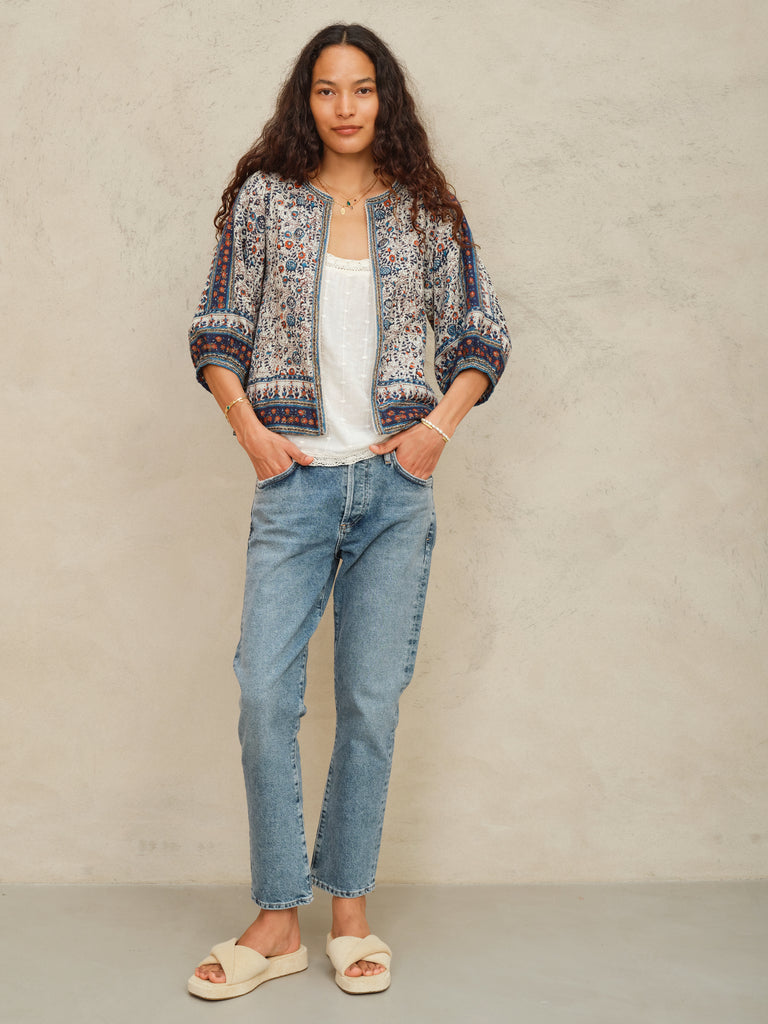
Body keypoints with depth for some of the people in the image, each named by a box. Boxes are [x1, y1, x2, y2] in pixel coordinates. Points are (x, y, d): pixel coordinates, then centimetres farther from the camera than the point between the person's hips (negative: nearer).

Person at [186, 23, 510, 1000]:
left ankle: (349, 909, 19)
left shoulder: (426, 211, 8)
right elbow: (217, 329, 7)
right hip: (295, 481, 0)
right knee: (264, 695, -5)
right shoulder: (263, 198, 6)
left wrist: (440, 424, -2)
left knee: (372, 702, 4)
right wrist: (250, 428, -4)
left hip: (396, 482, 1)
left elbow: (479, 335, 11)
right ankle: (277, 919, 10)